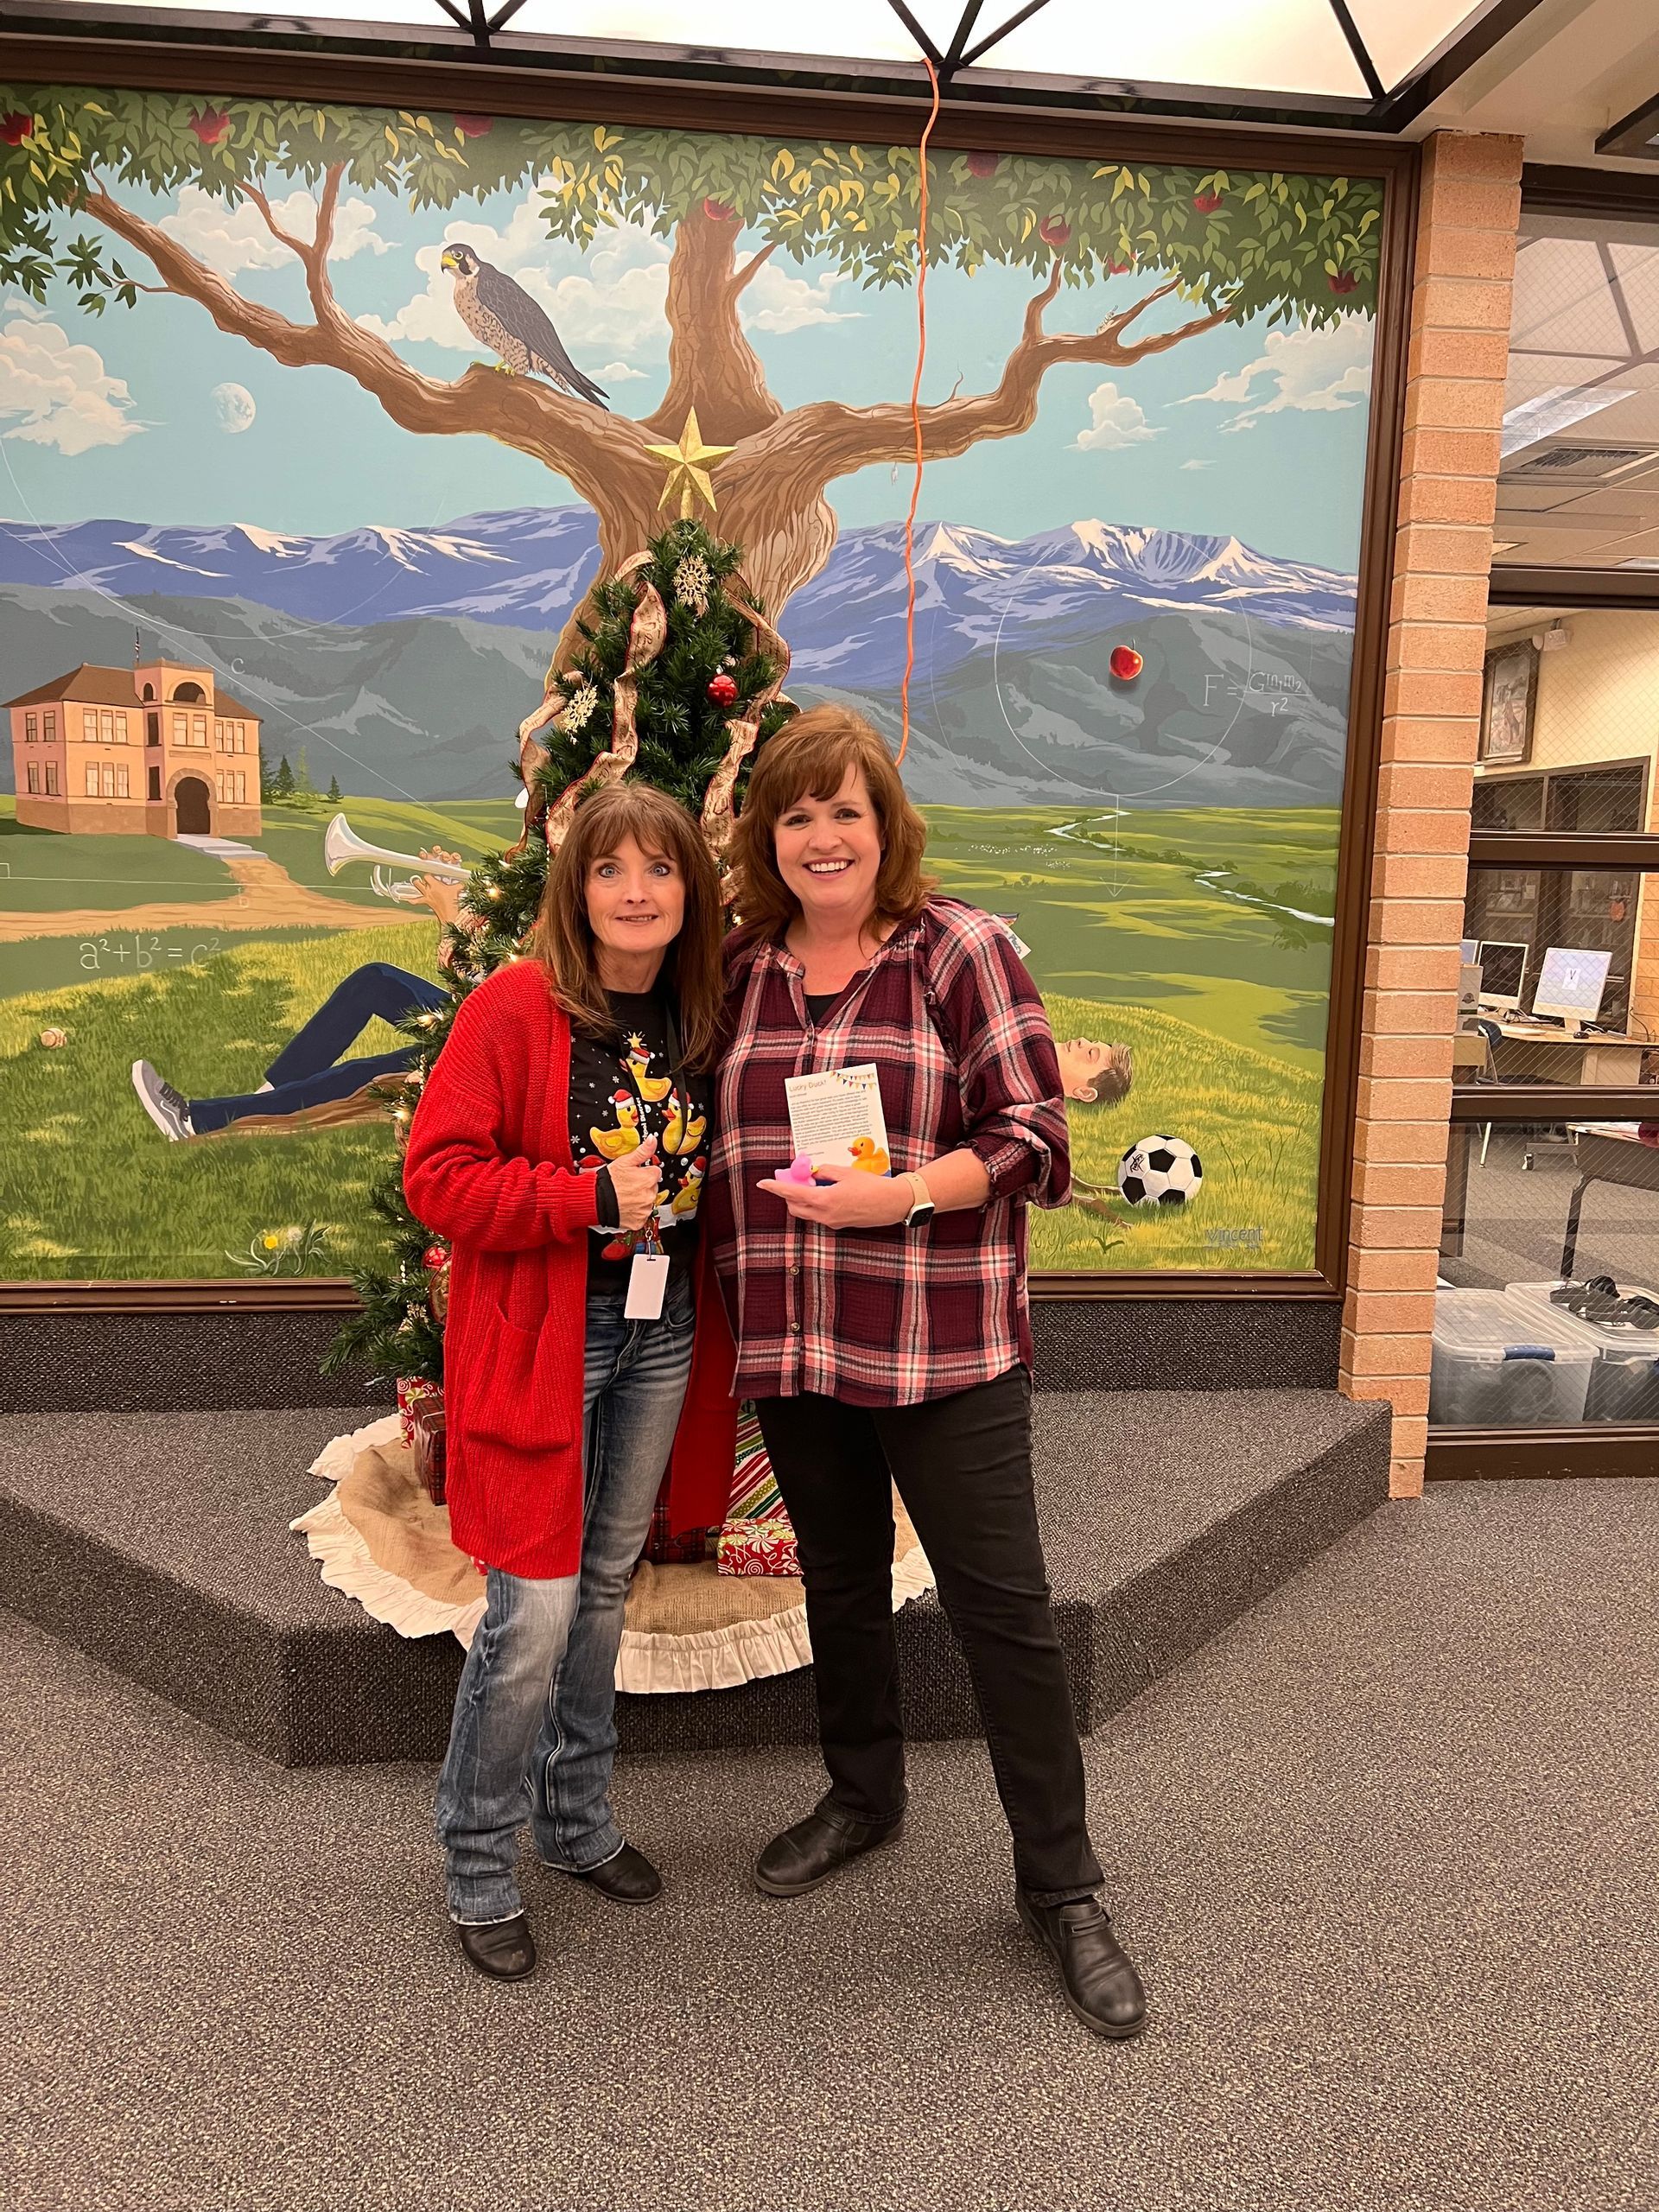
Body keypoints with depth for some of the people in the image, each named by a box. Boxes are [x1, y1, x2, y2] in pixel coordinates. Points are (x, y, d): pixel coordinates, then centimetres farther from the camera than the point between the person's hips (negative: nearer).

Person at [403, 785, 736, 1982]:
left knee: (608, 1587, 18)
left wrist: (682, 1202, -1)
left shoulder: (704, 1017, 4)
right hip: (543, 1336, -5)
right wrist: (588, 1199, -22)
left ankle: (577, 1818, 38)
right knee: (532, 1616, -1)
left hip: (663, 1331, 6)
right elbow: (438, 1174, -15)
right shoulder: (513, 1008, -13)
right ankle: (480, 1869, 22)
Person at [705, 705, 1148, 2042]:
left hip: (945, 1348, -4)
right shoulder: (744, 970, 8)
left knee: (1004, 1607, 3)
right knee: (840, 1583, 20)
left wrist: (899, 1193, -22)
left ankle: (1061, 1889, 21)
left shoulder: (960, 949, -6)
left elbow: (1034, 1141, -10)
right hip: (792, 1347, 5)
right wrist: (728, 1294, 9)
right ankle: (863, 1797, 44)